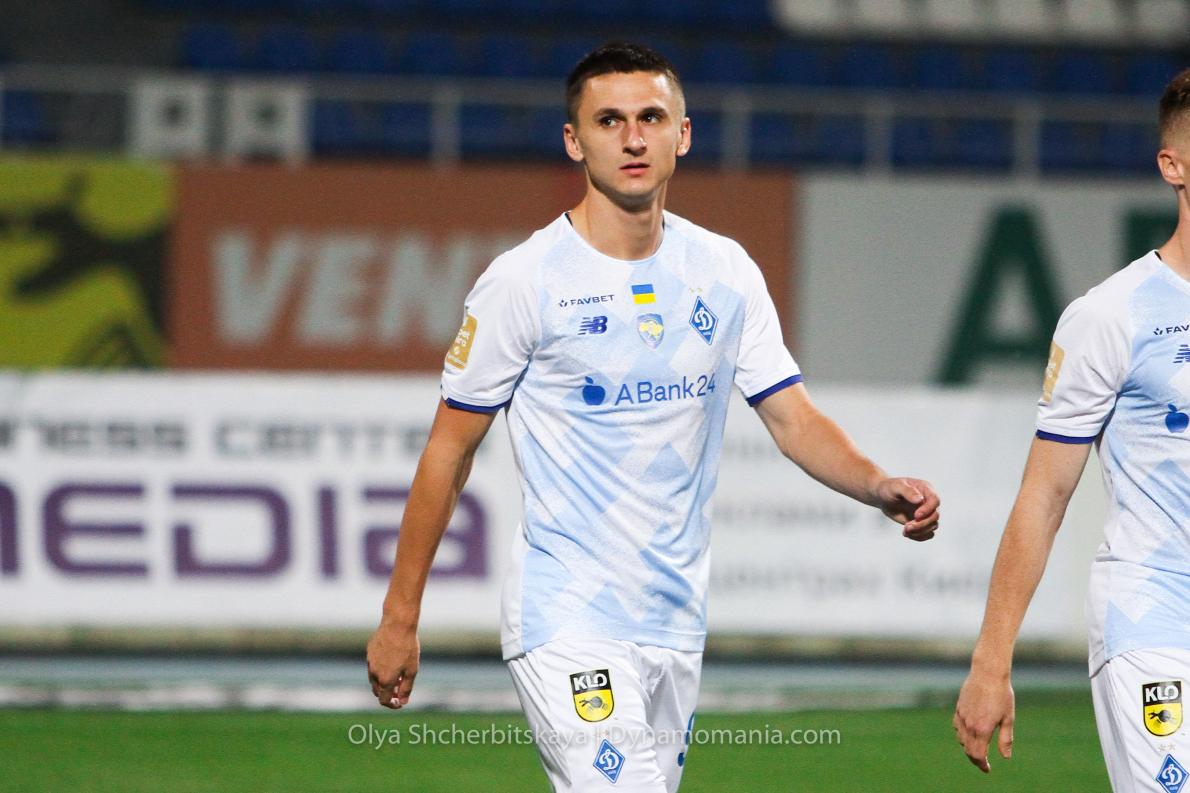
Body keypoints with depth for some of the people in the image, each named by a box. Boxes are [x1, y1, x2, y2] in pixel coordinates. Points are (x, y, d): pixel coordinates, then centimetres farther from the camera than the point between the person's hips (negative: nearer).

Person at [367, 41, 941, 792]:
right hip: (566, 622, -6)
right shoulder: (525, 280, -8)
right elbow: (449, 453, -3)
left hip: (677, 623, 6)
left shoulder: (725, 272, 6)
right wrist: (399, 617, -2)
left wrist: (880, 486, -16)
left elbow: (793, 418, 5)